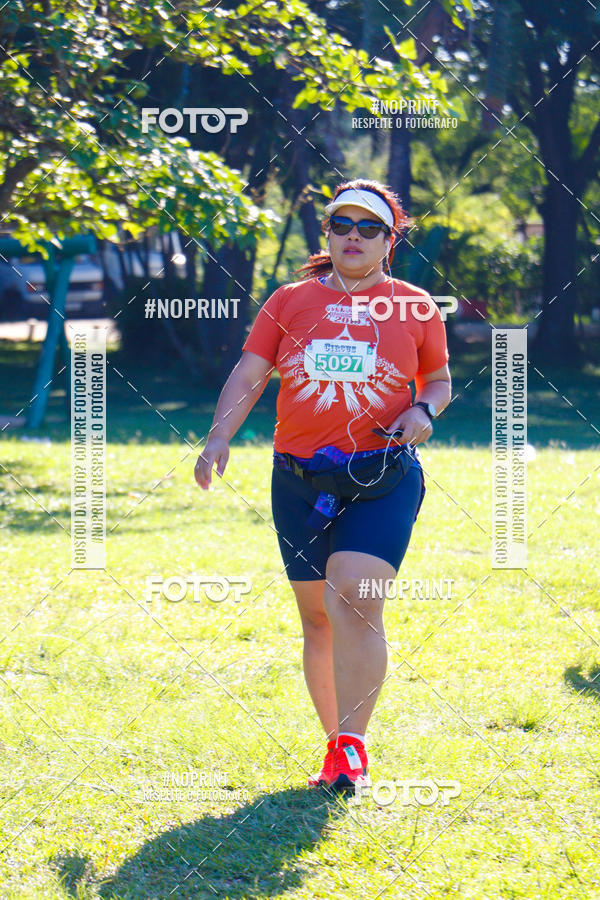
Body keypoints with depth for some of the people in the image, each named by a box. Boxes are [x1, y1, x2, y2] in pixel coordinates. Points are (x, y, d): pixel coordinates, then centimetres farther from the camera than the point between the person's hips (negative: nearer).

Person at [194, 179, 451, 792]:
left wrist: (424, 410, -4)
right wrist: (219, 437, -11)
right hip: (300, 481, 3)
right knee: (317, 618, 6)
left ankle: (350, 743, -14)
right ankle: (339, 746, 17)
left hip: (384, 478, -2)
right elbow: (248, 376, 5)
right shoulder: (290, 302, 9)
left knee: (355, 599, -20)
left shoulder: (416, 308, 7)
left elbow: (438, 379, 18)